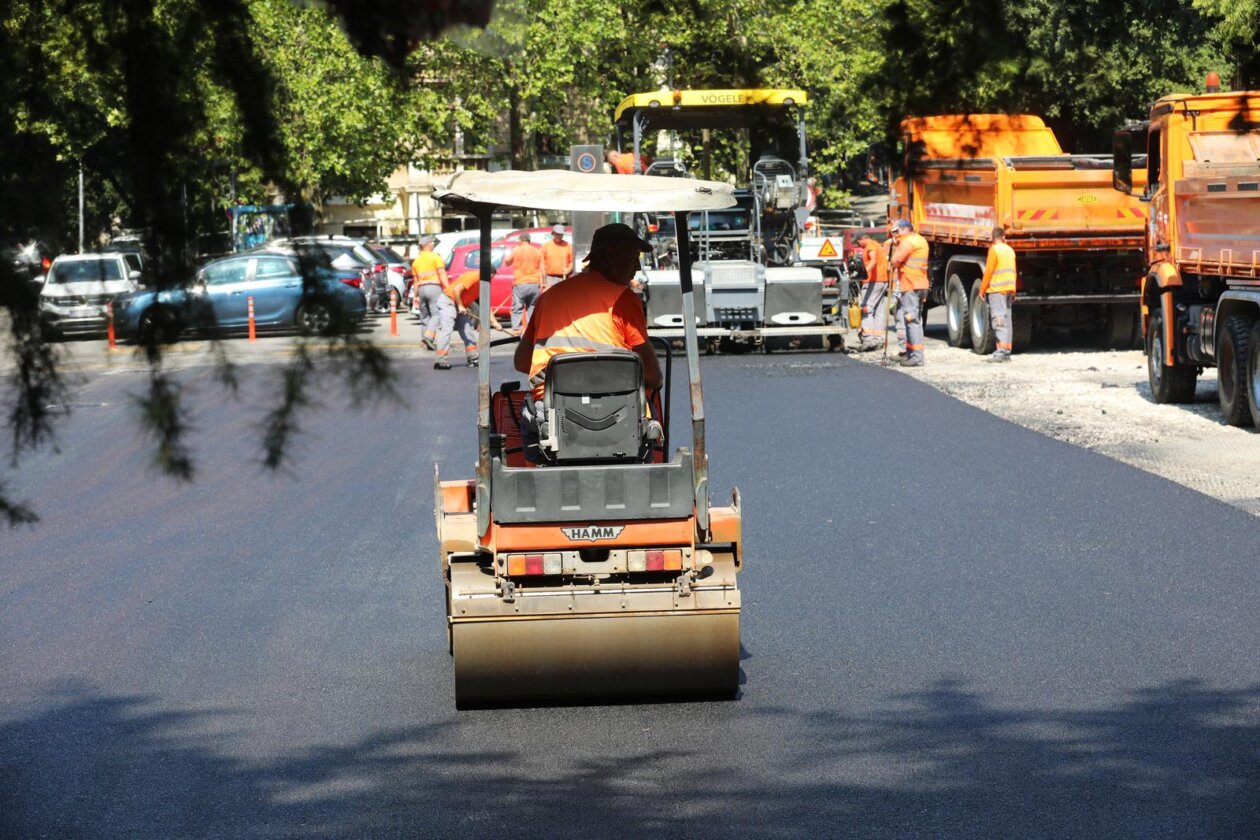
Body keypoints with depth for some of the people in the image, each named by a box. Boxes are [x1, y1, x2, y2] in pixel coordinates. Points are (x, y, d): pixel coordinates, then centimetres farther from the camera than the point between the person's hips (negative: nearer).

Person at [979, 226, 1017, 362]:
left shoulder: (994, 249, -9)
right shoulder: (1010, 250, 13)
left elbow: (988, 271, -12)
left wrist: (982, 290, -5)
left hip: (996, 289, -7)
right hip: (1009, 289, 7)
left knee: (998, 320, -12)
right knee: (1006, 320, 10)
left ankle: (1001, 351, -20)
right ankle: (1006, 351, 10)